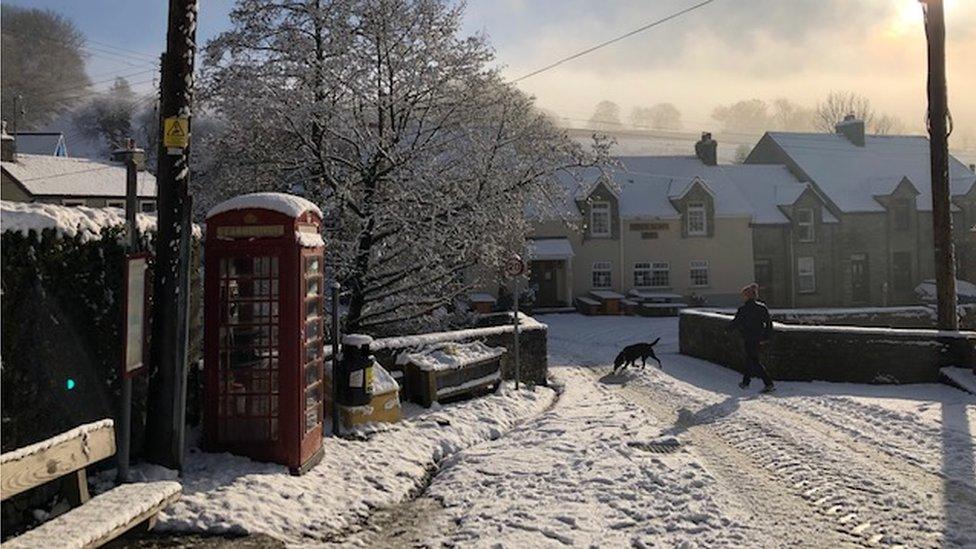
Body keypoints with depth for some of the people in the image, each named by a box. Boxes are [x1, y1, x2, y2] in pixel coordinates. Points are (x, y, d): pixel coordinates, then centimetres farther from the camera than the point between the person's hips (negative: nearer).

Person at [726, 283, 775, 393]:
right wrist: (766, 337, 9)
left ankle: (769, 383, -9)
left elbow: (736, 322, -8)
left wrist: (728, 329, 11)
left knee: (754, 361, -2)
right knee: (749, 359, 20)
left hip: (749, 339, -7)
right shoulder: (762, 307, 4)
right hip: (759, 338, 7)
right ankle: (745, 381, 31)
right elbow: (769, 323, 5)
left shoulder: (744, 309, -15)